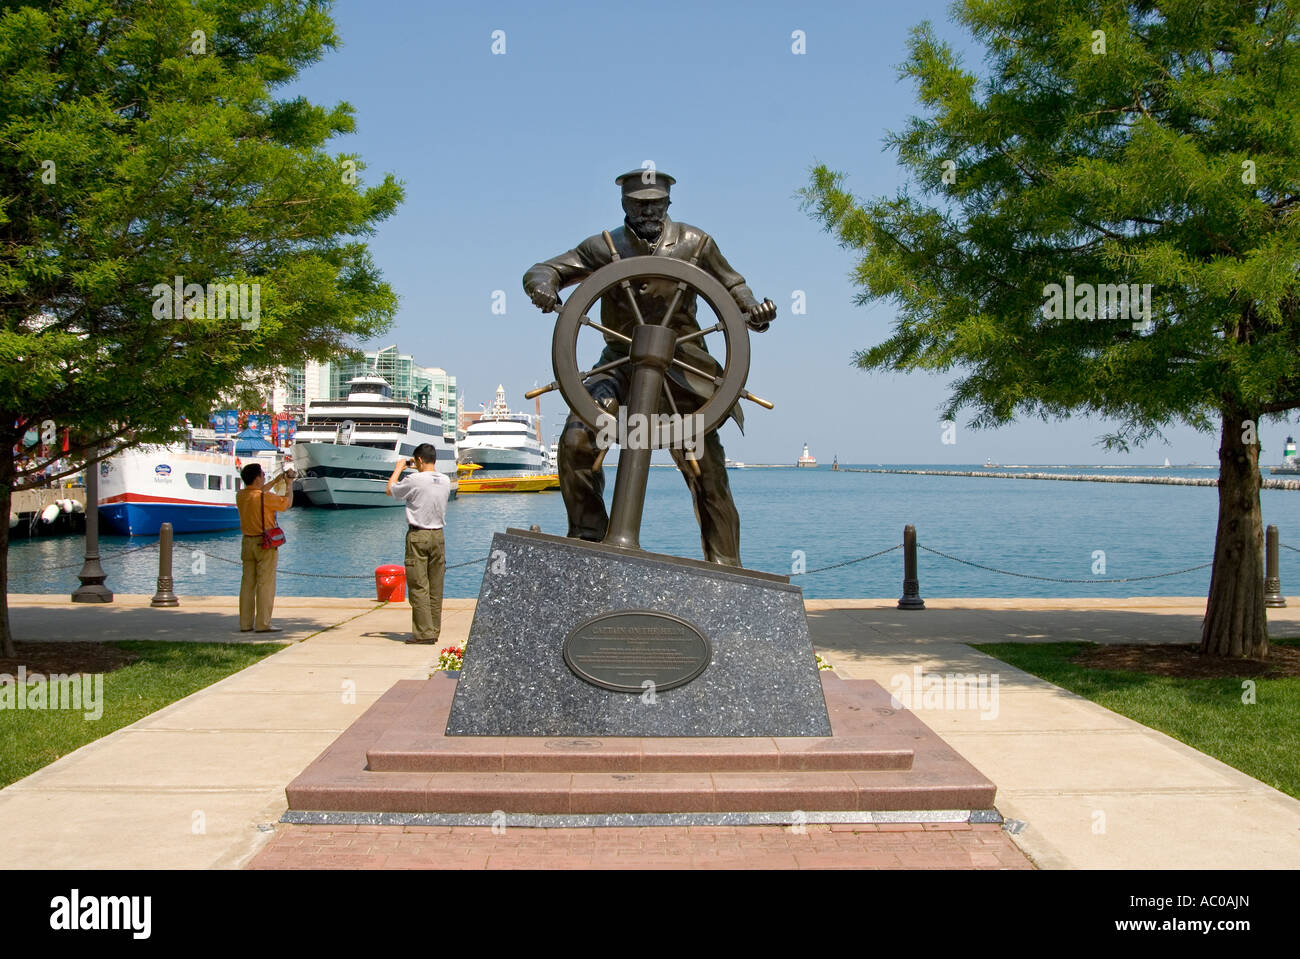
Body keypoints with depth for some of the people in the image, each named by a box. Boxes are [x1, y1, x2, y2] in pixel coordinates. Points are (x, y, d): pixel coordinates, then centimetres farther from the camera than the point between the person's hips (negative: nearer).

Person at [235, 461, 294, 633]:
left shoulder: (240, 495, 3)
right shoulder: (266, 497, -18)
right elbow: (287, 503, -6)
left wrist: (276, 481, 26)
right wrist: (289, 485, 9)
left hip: (247, 542, 7)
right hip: (265, 543, -7)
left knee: (247, 583, 10)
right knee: (265, 583, -2)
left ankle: (245, 623, 13)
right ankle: (263, 623, -3)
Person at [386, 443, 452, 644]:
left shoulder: (415, 480, -14)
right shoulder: (445, 481, 3)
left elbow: (390, 490, 3)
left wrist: (398, 468, 16)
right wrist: (422, 469, 29)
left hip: (418, 536, -6)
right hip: (438, 535, 6)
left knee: (418, 586, -3)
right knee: (435, 587, 9)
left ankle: (424, 632, -6)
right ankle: (434, 629, 13)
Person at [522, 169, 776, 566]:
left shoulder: (693, 243, 7)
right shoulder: (605, 247, 6)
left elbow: (731, 285, 17)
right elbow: (541, 271, 4)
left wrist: (754, 310, -5)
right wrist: (544, 286, -21)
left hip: (681, 364, 0)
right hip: (621, 361, 1)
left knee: (707, 467, -3)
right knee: (576, 440, -19)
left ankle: (725, 564, 7)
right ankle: (588, 534, -1)